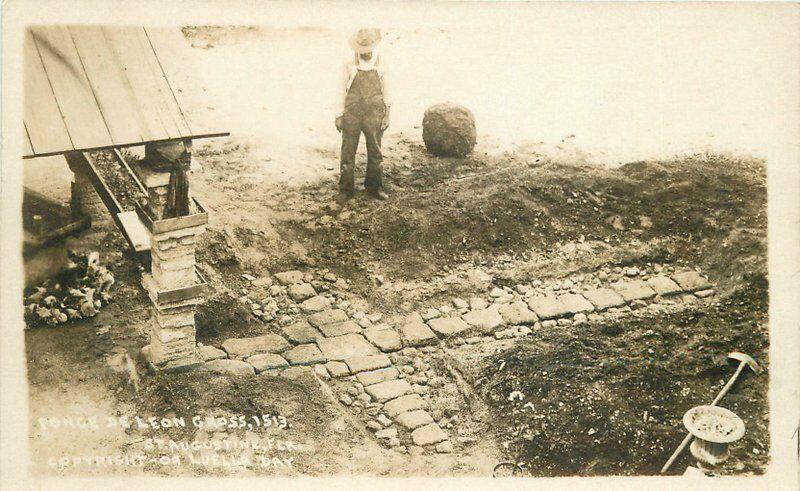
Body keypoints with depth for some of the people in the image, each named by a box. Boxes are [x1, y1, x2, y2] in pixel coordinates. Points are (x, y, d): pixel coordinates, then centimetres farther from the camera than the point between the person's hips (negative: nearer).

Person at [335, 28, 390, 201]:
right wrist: (340, 115, 2)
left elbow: (385, 91, 10)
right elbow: (343, 91, 5)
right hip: (352, 114, -1)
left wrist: (386, 115, 4)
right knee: (348, 152, 0)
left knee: (375, 152, 8)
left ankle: (374, 186, 21)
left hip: (374, 114, 1)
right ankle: (346, 189, 8)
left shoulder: (380, 65, 5)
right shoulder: (350, 65, 1)